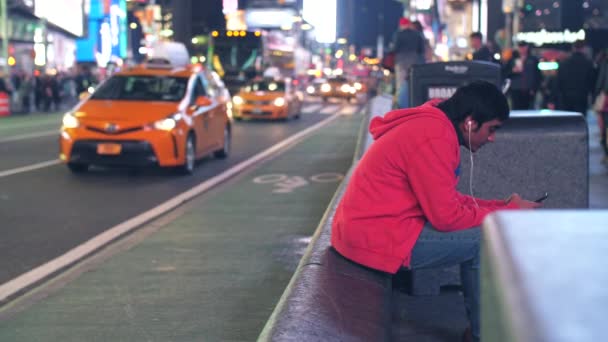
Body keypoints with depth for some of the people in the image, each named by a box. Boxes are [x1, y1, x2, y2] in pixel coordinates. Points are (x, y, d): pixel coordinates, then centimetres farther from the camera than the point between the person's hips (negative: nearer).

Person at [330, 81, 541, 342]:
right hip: (377, 237, -11)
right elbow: (447, 216, -19)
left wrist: (501, 206, 7)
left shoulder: (431, 125, 12)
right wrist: (507, 213, -6)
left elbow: (446, 201, 16)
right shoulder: (433, 139, -20)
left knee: (477, 232, 15)